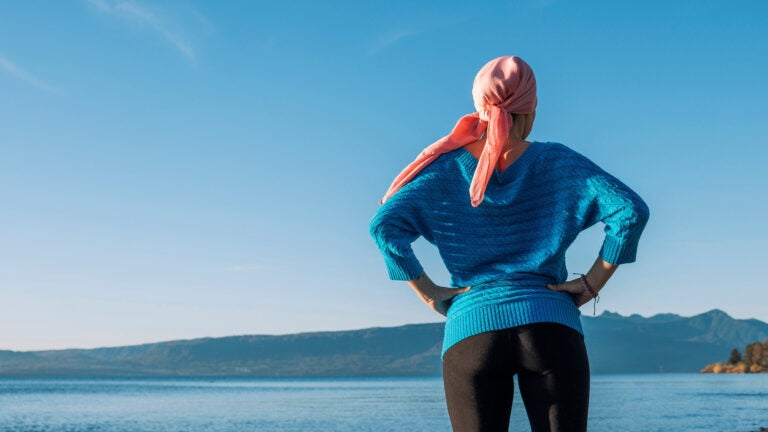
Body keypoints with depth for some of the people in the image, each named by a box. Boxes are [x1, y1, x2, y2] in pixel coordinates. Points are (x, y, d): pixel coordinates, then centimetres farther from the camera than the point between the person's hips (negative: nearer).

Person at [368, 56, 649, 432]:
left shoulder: (447, 168, 4)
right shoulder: (558, 163, 3)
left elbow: (385, 225, -6)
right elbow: (631, 211, -6)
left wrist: (429, 293, 0)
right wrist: (593, 283, 1)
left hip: (471, 330, 1)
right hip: (551, 327, 0)